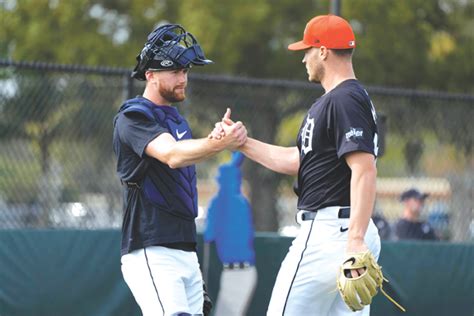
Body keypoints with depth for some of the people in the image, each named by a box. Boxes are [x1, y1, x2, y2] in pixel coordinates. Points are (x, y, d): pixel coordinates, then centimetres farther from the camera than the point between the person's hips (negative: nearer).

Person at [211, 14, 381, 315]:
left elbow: (365, 169, -24)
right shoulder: (343, 98, 21)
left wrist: (355, 240, -31)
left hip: (329, 231, -10)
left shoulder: (344, 100, -13)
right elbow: (298, 160, 24)